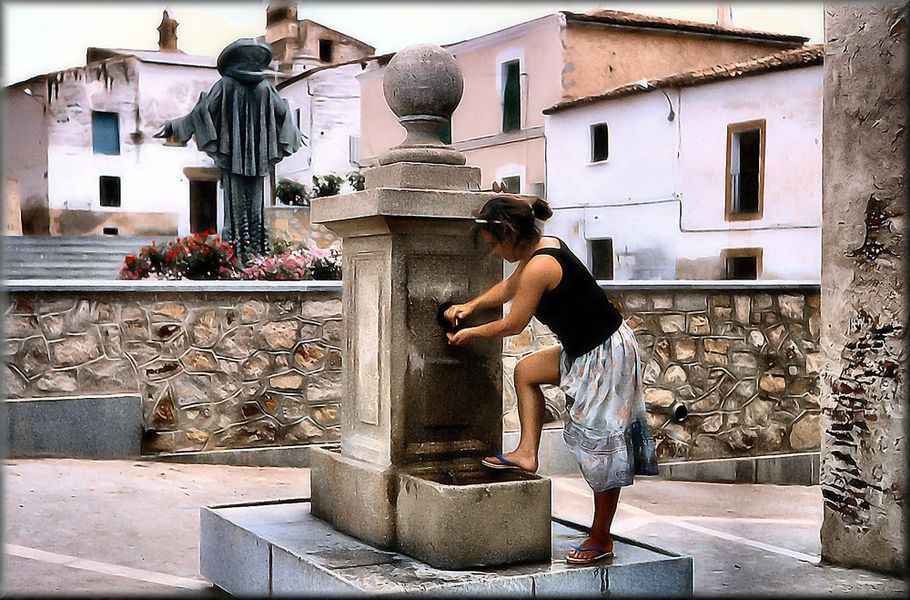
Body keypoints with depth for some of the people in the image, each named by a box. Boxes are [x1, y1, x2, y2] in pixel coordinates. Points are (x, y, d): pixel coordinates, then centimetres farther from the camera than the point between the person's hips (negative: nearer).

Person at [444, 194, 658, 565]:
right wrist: (471, 306, 16)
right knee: (526, 371, 22)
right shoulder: (546, 246, 6)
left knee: (599, 445, -1)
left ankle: (601, 539, 10)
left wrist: (470, 334, 3)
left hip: (606, 355, -10)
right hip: (584, 350, 10)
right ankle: (528, 453, 21)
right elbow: (508, 287, 24)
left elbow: (512, 324, -12)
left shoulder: (539, 267, -23)